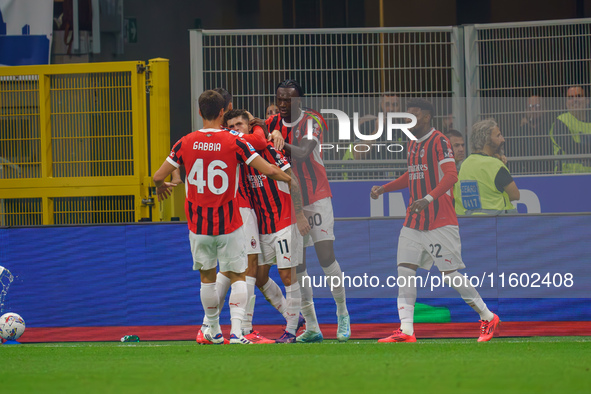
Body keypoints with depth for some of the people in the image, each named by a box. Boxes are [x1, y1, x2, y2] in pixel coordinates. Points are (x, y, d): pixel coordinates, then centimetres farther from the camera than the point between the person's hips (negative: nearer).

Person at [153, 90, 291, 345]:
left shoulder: (185, 144, -4)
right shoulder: (235, 143, -10)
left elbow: (158, 176, 0)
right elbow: (268, 171, -11)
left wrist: (161, 186, 25)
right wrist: (291, 180, 8)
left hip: (198, 225, 2)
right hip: (229, 225, -2)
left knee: (207, 276, 18)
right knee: (237, 276, 7)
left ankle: (214, 331, 26)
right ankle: (236, 330, -9)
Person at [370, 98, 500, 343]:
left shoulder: (439, 142, -11)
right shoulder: (412, 145, 15)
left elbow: (451, 175, -24)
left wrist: (428, 199, -35)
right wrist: (383, 189, 21)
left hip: (440, 221, -8)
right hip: (413, 222, 8)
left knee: (450, 274, -5)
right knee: (405, 271, -3)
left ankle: (488, 318, 11)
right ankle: (406, 330, -5)